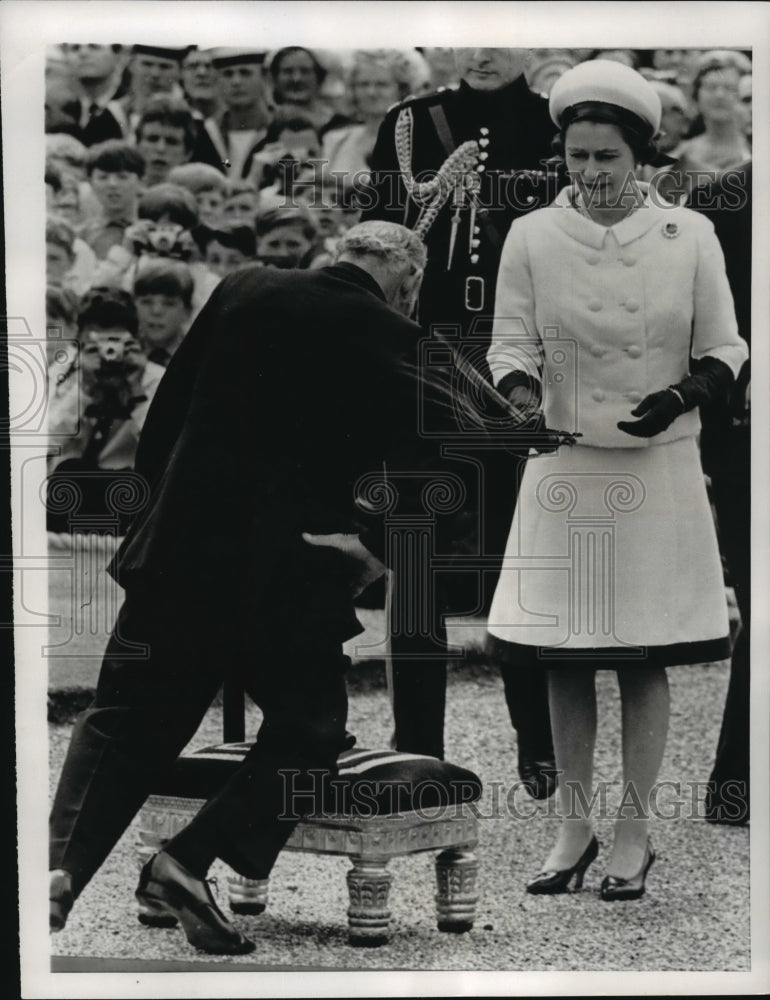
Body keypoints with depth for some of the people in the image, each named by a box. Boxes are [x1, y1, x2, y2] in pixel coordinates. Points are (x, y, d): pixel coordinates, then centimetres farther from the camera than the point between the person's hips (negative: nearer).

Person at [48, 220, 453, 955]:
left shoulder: (242, 292, 8)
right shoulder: (391, 341, -4)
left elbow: (158, 428, 11)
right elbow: (421, 473, -12)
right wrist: (373, 539, 3)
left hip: (177, 553, 4)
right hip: (286, 570, -4)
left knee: (124, 721, 12)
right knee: (307, 731, 14)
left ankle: (61, 862, -7)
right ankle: (188, 863, -2)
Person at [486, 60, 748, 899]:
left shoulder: (690, 237, -2)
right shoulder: (532, 238, -1)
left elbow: (724, 350, 5)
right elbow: (512, 346, 1)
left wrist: (683, 397, -14)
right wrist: (526, 404, -19)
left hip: (657, 471, -1)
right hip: (563, 469, 1)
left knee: (645, 662, 3)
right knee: (563, 663, 6)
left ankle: (634, 831, 15)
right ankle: (573, 828, 19)